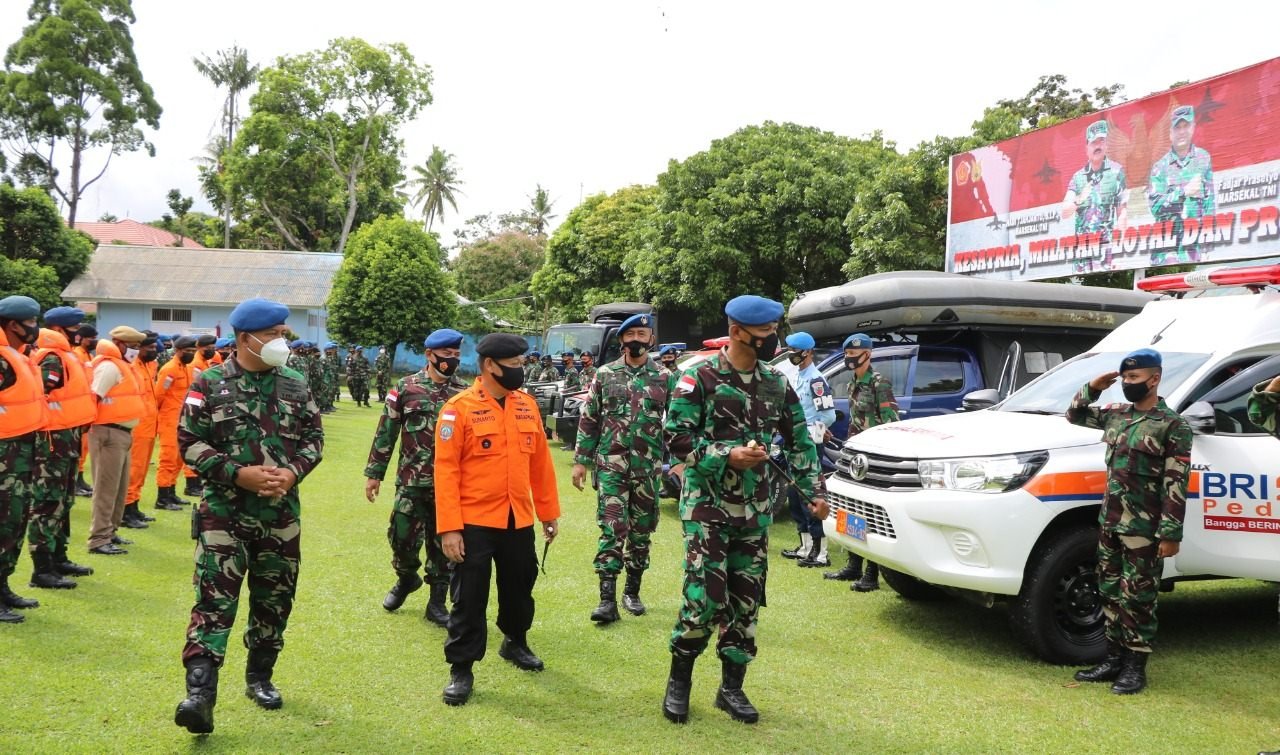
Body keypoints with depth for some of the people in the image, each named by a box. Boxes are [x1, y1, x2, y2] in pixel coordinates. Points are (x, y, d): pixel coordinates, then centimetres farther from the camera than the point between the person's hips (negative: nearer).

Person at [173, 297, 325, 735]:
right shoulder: (210, 384, -5)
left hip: (281, 513, 4)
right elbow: (190, 441, -7)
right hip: (224, 510, -3)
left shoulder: (295, 385, 5)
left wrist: (293, 472, -10)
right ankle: (200, 692, -9)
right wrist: (238, 473, -17)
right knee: (214, 598, -10)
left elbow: (314, 436, 9)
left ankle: (259, 677, 29)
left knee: (274, 599, 12)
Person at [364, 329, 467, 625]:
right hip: (412, 481, -1)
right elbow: (385, 433, 2)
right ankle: (406, 579, 35)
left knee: (443, 544, 7)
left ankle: (437, 602, 21)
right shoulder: (405, 388, -2)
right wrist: (374, 473, 1)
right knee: (403, 537, 4)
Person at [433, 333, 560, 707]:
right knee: (469, 599, 2)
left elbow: (540, 461, 10)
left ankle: (515, 643, 44)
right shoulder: (459, 408, -12)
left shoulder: (527, 404, 4)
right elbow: (446, 470, -13)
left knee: (520, 587, 21)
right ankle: (461, 669, 17)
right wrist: (449, 528, -17)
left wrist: (549, 512, 12)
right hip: (474, 522, -5)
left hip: (519, 520, 5)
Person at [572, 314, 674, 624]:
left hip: (648, 467, 1)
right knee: (612, 529, -8)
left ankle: (632, 591, 25)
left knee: (641, 531, 10)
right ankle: (608, 599, -8)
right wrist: (580, 461, 2)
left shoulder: (665, 378, 3)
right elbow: (588, 420, 6)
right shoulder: (604, 375, 4)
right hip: (611, 465, -1)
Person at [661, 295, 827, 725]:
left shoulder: (776, 384, 8)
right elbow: (676, 436, -12)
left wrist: (814, 491, 3)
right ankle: (679, 682, 12)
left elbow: (799, 442, 13)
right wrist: (728, 456, -20)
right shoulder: (701, 378, -9)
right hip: (708, 506, -5)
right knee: (704, 597, -9)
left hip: (754, 511, 5)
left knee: (746, 601, 8)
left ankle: (732, 688, 21)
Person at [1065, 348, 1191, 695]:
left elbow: (1176, 484, -13)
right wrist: (1092, 388, 6)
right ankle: (1114, 659, 23)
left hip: (1143, 529, -7)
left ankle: (1135, 667, 11)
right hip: (1109, 522, 7)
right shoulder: (1116, 414, 10)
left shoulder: (1173, 425, -10)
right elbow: (1075, 415, 24)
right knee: (1110, 594, 12)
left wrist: (1171, 534, -17)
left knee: (1137, 598, 1)